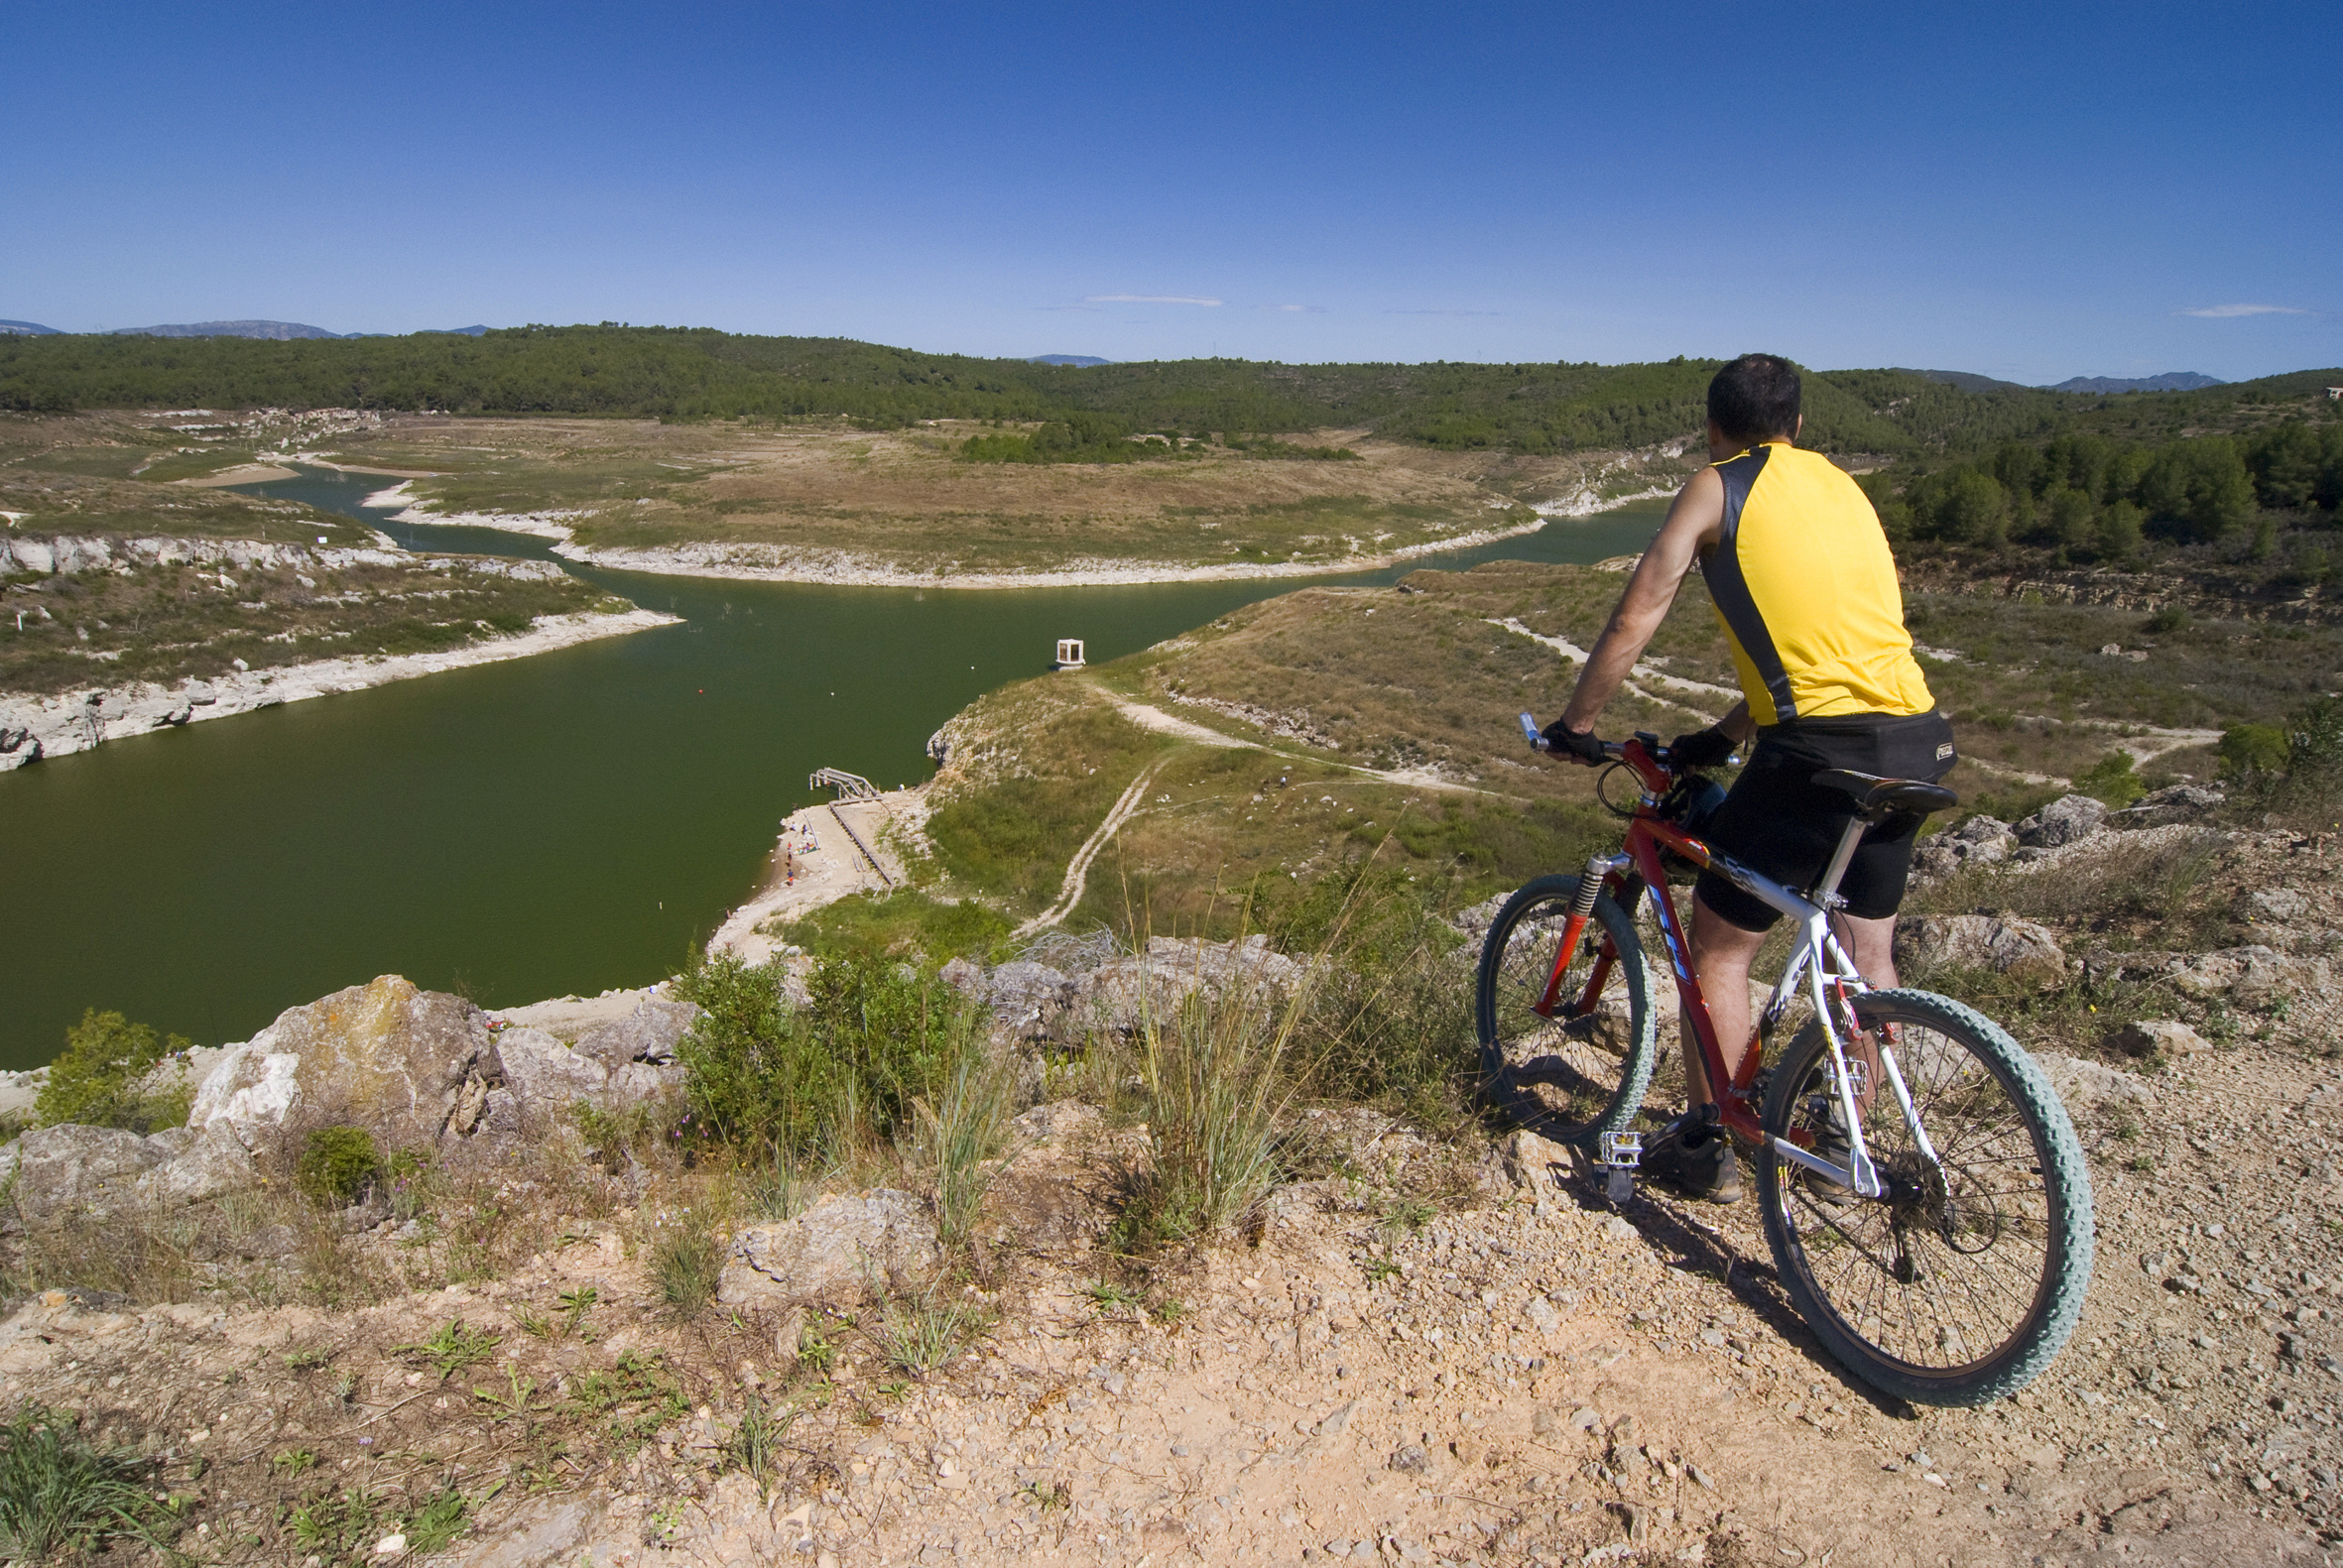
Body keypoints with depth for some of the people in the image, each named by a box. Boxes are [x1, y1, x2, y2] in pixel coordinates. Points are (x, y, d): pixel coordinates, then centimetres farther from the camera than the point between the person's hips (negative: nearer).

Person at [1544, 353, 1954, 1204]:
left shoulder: (1718, 488, 2)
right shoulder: (1841, 486, 22)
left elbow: (1634, 621, -2)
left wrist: (1574, 725, 9)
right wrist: (1723, 734, 28)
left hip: (1823, 748, -7)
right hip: (1919, 742, 8)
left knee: (1717, 943, 8)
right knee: (1867, 950, 21)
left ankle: (1705, 1146, 17)